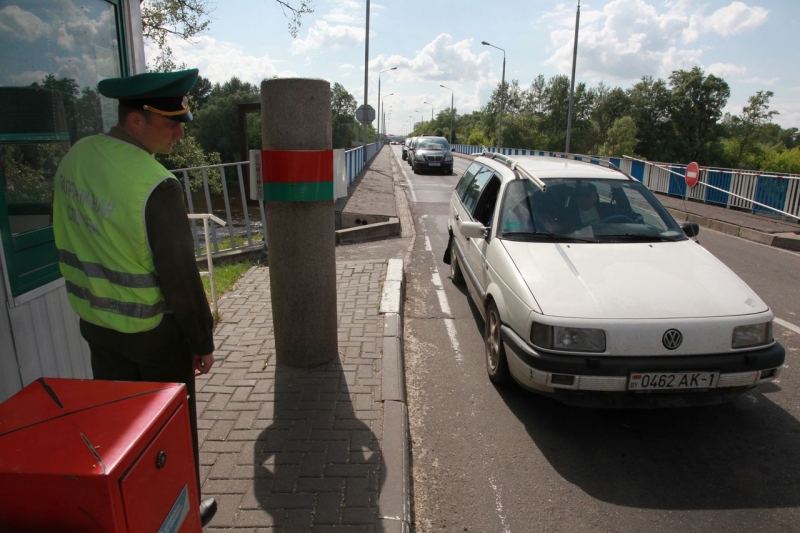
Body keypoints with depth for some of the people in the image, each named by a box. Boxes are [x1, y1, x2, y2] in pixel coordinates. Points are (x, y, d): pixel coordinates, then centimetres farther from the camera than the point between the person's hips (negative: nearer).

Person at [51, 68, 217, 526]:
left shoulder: (75, 158, -2)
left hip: (95, 322, 7)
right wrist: (203, 341, -10)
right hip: (152, 331, -7)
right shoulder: (156, 185, -26)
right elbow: (180, 276, -22)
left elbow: (69, 242, 7)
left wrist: (95, 297, 19)